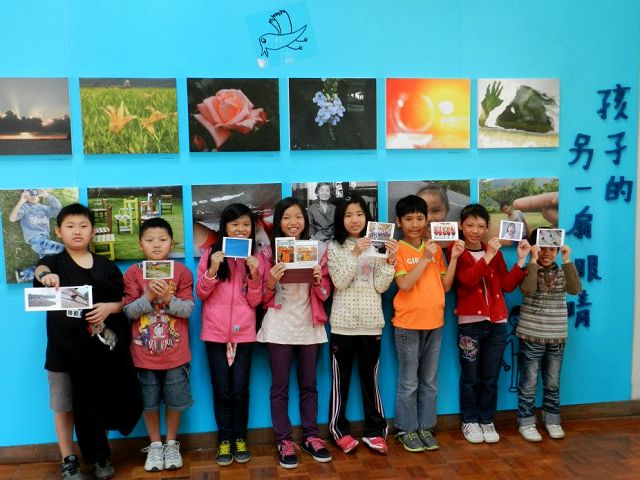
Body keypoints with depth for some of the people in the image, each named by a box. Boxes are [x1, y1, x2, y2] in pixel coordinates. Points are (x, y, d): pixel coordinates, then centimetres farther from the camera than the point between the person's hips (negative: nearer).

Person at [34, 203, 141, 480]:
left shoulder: (106, 266, 6)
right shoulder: (55, 262, -1)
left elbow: (125, 300, 7)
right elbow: (41, 269, -25)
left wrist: (109, 307, -14)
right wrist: (46, 275, -49)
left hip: (100, 346, 1)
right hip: (65, 346, -1)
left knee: (96, 405, 11)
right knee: (64, 406, 8)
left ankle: (100, 457, 28)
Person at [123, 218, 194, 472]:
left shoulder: (182, 272, -4)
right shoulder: (133, 273, -4)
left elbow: (188, 309, -9)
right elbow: (129, 311, -8)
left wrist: (168, 298, -25)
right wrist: (149, 296, -24)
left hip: (176, 352, 0)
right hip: (145, 352, 0)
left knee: (175, 400, 11)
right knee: (149, 401, 14)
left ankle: (171, 443, 31)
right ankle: (155, 445, 32)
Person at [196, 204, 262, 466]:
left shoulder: (254, 257, 3)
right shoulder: (211, 254, 0)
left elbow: (255, 301, 0)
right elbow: (201, 294, -1)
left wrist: (254, 274, -16)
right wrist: (212, 270, -17)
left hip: (244, 332, 1)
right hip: (215, 332, -1)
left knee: (240, 389, 5)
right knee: (222, 390, 6)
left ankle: (240, 438, 22)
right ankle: (224, 439, 21)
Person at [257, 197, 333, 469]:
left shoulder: (317, 250, 3)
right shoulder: (268, 253, -2)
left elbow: (325, 294, 5)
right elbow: (263, 297, 0)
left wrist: (319, 280, -15)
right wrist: (271, 281, -20)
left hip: (309, 325, 2)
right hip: (279, 326, -2)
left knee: (309, 384, 12)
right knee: (280, 387, 5)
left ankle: (310, 437, 24)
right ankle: (284, 441, 16)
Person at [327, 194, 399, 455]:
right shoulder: (334, 247, -1)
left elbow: (381, 286, -3)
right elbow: (339, 283, -13)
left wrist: (390, 260, -16)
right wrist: (355, 254, -22)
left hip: (371, 322, 1)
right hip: (343, 323, -1)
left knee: (370, 377, 10)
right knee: (341, 378, 8)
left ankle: (375, 430, 21)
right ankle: (340, 430, 22)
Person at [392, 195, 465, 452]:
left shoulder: (435, 248, 8)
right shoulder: (397, 250, -6)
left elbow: (446, 285, 6)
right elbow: (404, 284, -18)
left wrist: (453, 257, -4)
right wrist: (425, 259, -19)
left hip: (434, 323, 5)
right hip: (407, 324, -5)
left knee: (430, 381, 13)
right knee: (409, 381, 4)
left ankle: (425, 427, 26)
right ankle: (406, 429, 18)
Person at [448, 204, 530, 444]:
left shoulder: (494, 251, 12)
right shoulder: (455, 251, -2)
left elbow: (507, 285, 6)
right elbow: (467, 279, -19)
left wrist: (521, 260, -3)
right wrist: (487, 257, -24)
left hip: (497, 322, 4)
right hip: (470, 322, -4)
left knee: (490, 377, 10)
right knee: (470, 377, 6)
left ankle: (487, 420, 24)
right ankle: (469, 421, 21)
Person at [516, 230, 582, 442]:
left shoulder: (562, 273, 5)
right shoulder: (528, 271, -5)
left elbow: (575, 290, -13)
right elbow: (528, 289, -26)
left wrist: (567, 261, -16)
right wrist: (533, 260, -25)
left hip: (557, 337, 4)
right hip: (531, 336, -3)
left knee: (553, 383, 14)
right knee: (529, 383, 4)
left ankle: (552, 420, 30)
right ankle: (526, 422, 17)